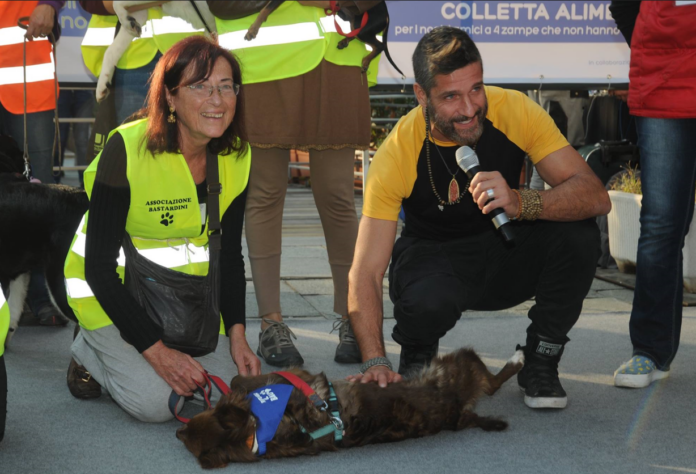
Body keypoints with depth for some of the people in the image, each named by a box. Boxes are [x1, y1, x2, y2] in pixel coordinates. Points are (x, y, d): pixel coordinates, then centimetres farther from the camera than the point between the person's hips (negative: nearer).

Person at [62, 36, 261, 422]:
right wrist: (156, 350, -28)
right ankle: (89, 349, 11)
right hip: (113, 287, -5)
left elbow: (229, 254, 4)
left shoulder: (237, 157, -8)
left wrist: (236, 333, -8)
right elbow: (99, 266, -23)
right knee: (154, 401, -21)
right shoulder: (127, 149, -26)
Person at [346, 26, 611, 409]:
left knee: (577, 234, -28)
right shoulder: (396, 154, -24)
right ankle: (417, 355, 1)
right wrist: (375, 362, -39)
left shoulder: (515, 111, -21)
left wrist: (521, 203, -46)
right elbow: (364, 274, -25)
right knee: (427, 301, -38)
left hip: (507, 256, 2)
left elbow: (595, 196, -27)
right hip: (435, 260, -2)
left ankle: (540, 363, -5)